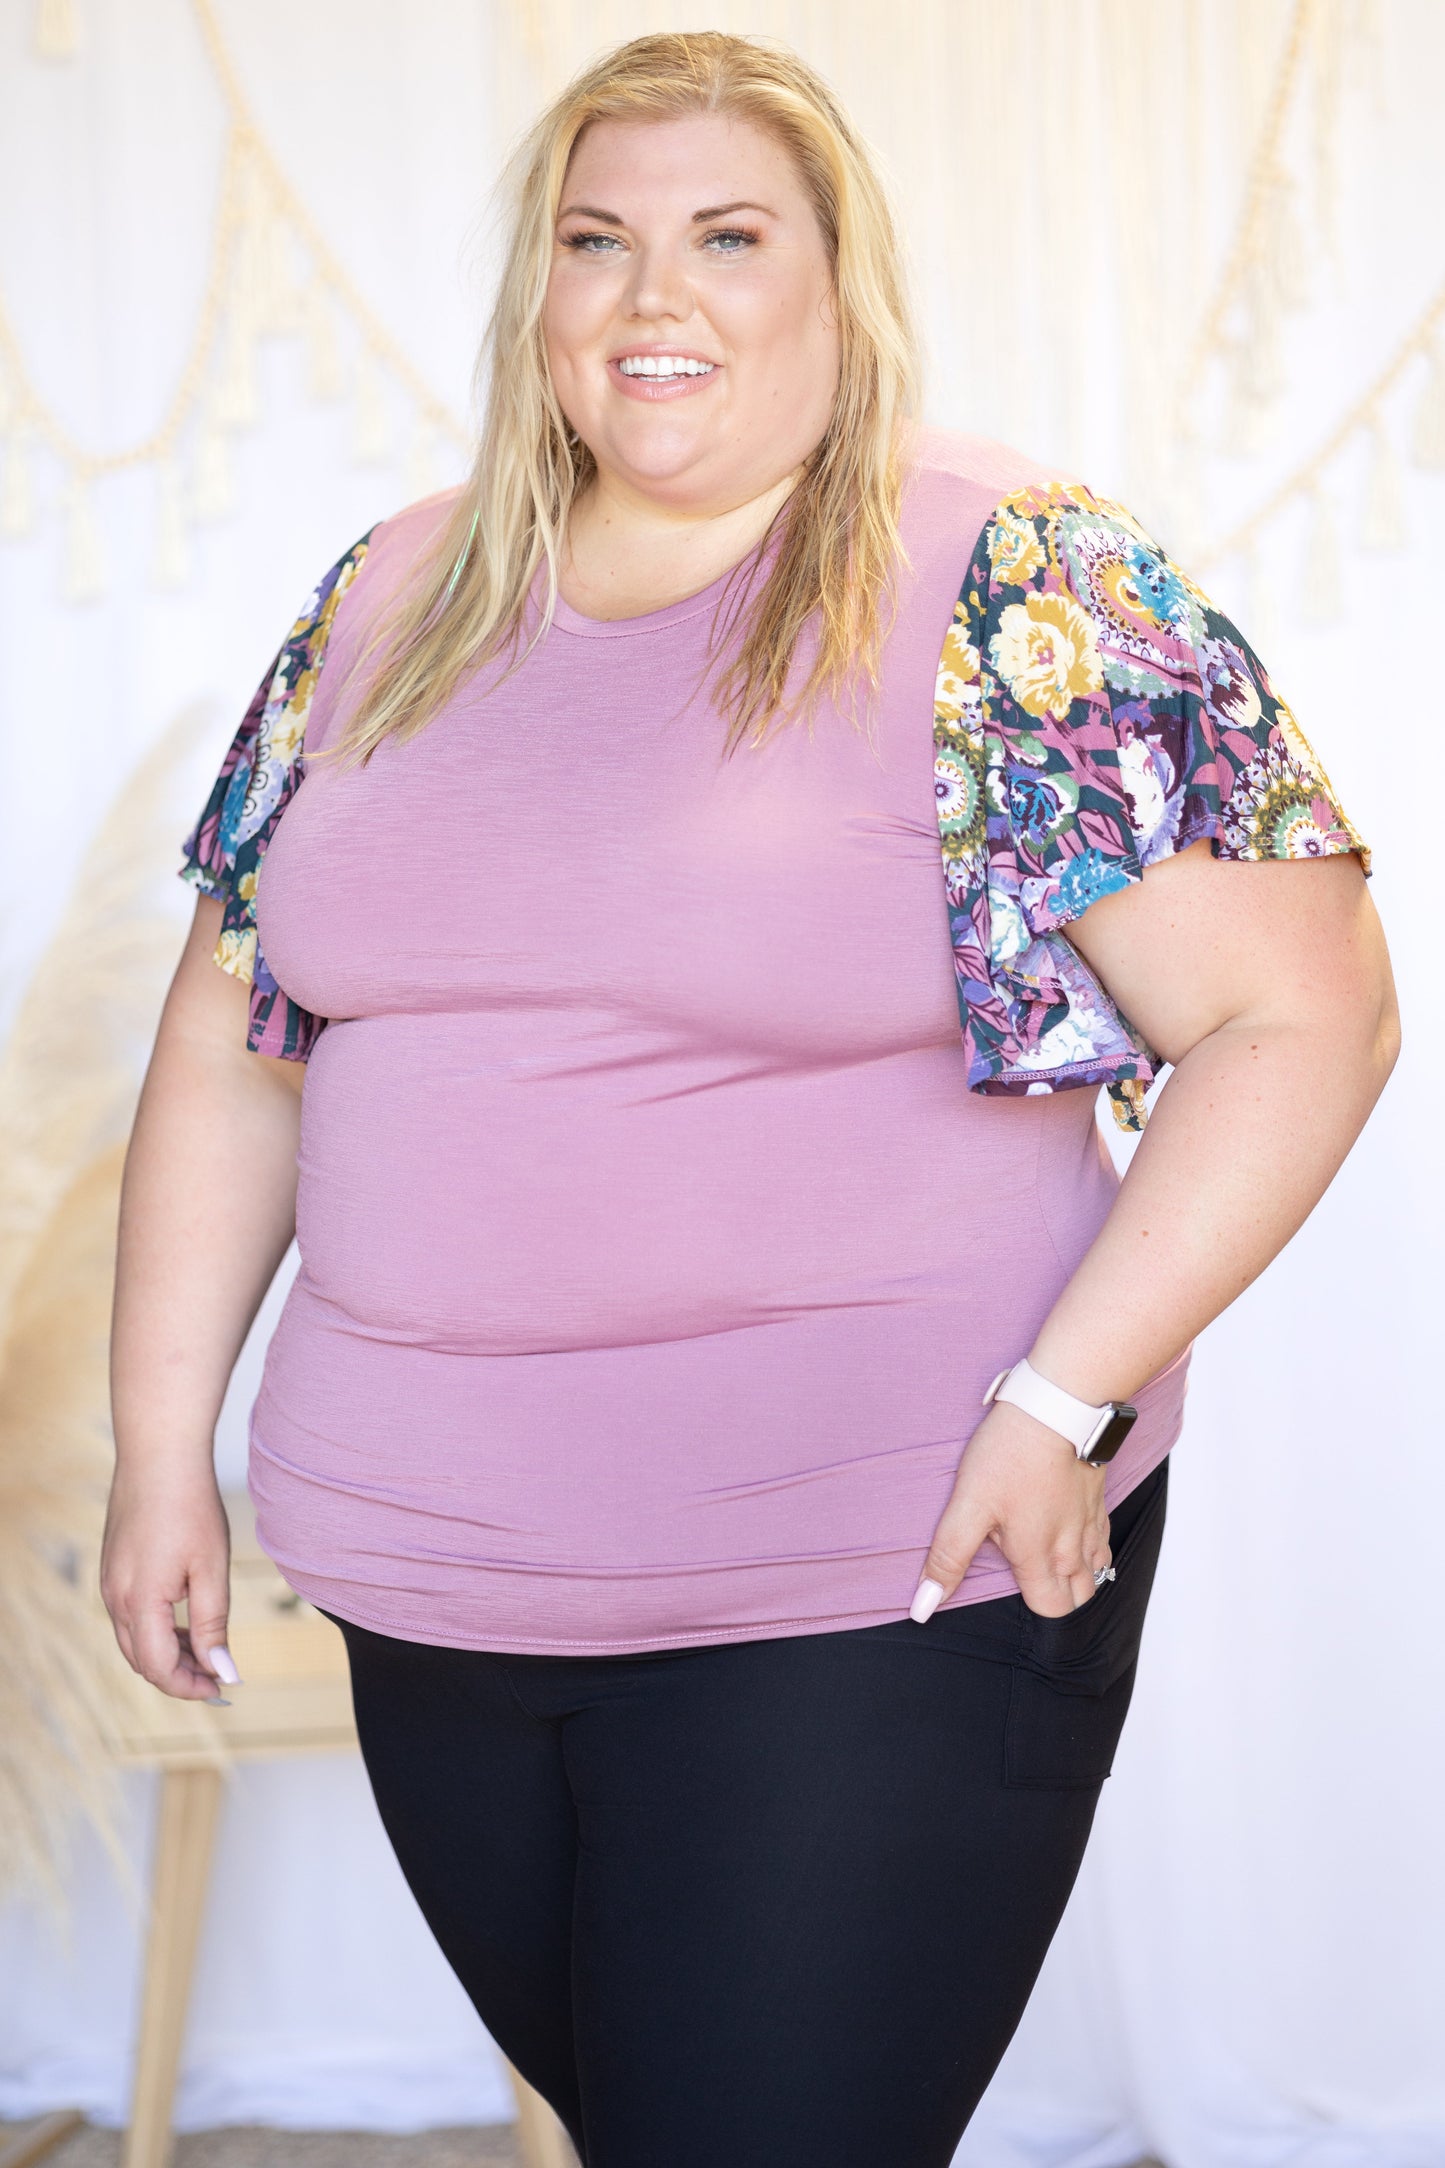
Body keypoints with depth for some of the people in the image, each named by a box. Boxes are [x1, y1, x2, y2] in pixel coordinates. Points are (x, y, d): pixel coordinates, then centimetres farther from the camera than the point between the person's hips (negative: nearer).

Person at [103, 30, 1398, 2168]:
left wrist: (1060, 1404, -17)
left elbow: (1301, 1016, -11)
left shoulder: (1019, 590, -8)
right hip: (433, 1588, 5)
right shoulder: (395, 604, 8)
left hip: (874, 1594, -5)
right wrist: (163, 1444, 9)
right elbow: (234, 1033, 13)